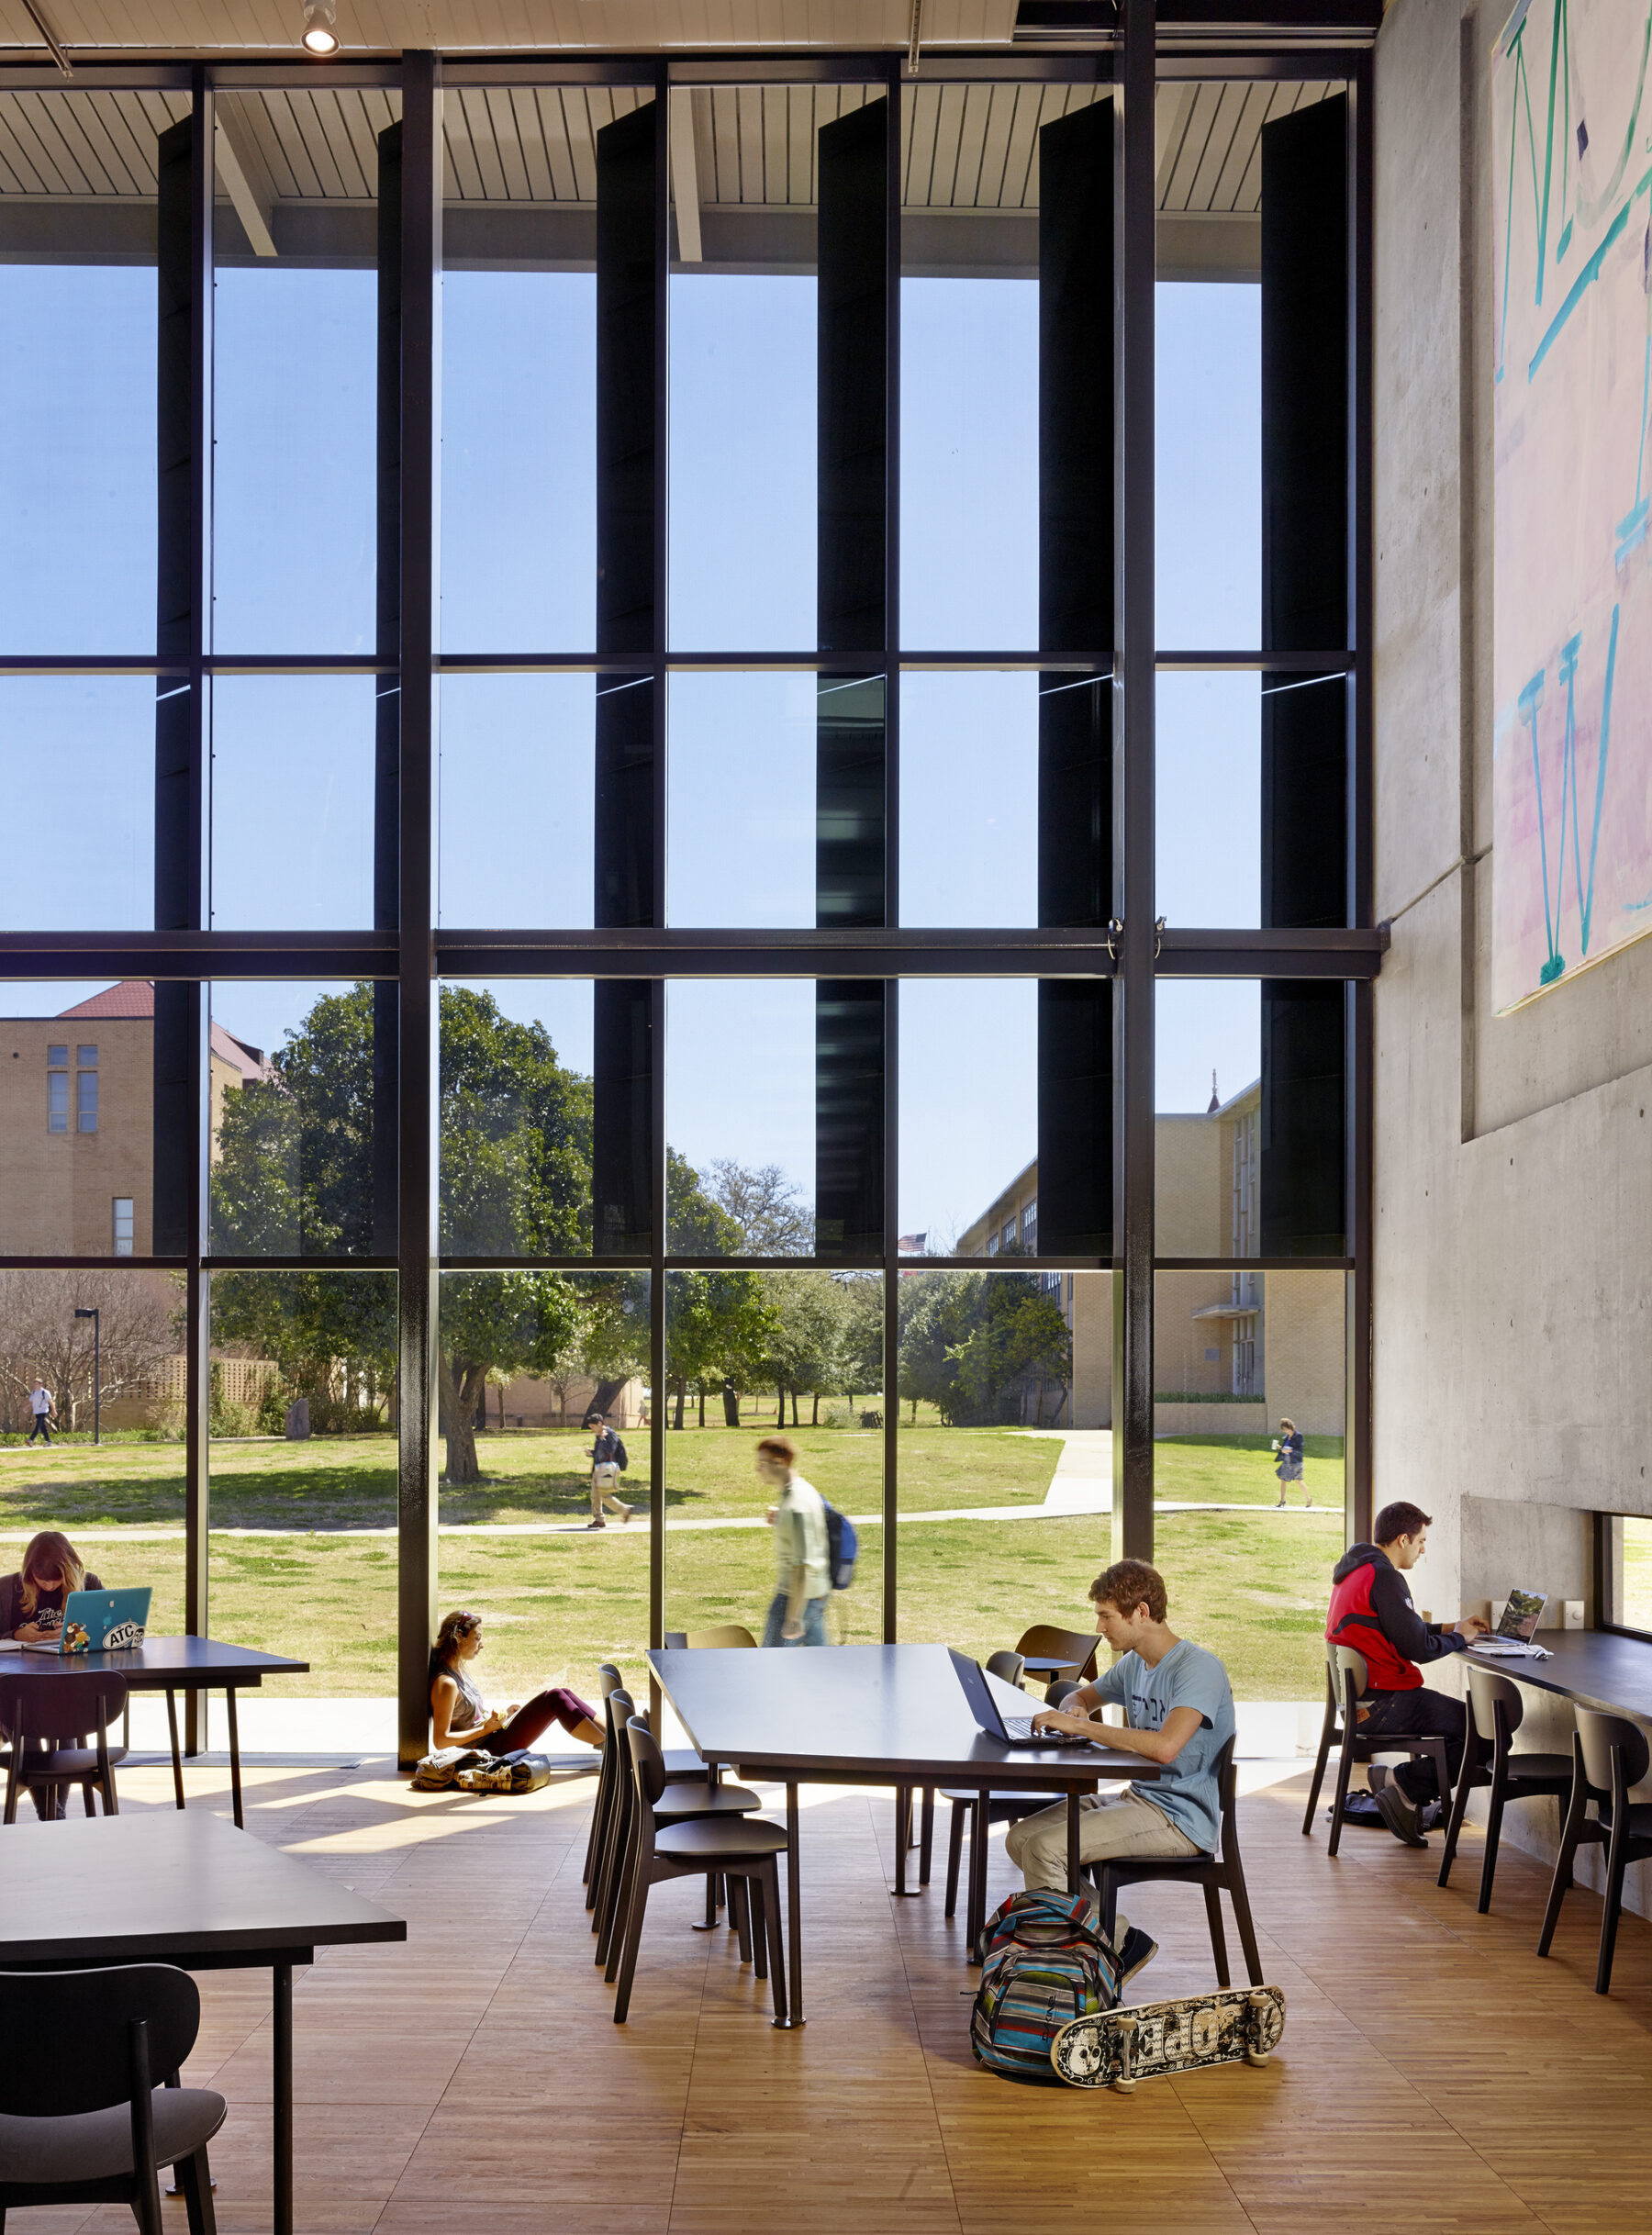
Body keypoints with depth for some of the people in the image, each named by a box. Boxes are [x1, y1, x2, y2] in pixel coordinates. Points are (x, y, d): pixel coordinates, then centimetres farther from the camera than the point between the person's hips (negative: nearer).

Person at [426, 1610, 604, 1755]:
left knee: (562, 1692, 2)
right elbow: (441, 1740, -21)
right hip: (489, 1748, -10)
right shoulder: (446, 1683, -19)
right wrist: (487, 1728, -16)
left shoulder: (459, 1670, 11)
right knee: (554, 1697, -18)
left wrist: (500, 1714, 6)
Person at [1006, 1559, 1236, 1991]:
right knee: (1020, 1838, 0)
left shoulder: (1199, 1668, -18)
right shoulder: (1133, 1664, 11)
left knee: (1046, 1848, -22)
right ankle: (1119, 1938, 0)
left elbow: (1165, 1746, -34)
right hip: (1138, 1796, 10)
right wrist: (1071, 1710, 3)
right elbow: (1083, 1696, 29)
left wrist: (1081, 1727, -26)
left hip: (1182, 1817, -10)